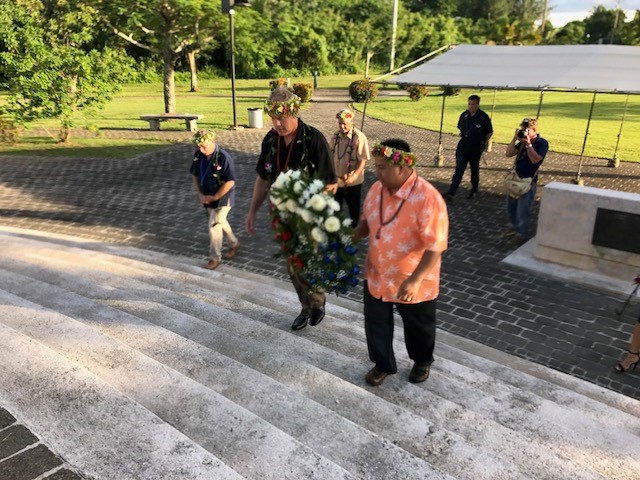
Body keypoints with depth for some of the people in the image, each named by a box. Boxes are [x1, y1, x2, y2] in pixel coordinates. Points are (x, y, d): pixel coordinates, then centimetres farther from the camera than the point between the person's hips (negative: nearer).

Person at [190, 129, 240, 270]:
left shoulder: (223, 158, -24)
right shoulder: (198, 155, -4)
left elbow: (230, 182, -22)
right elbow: (195, 175, 8)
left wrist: (214, 197, -19)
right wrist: (200, 194, -3)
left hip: (222, 198, -7)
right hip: (207, 198, 7)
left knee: (214, 226, -6)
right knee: (221, 222, 20)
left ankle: (215, 258, 9)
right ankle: (234, 244, 42)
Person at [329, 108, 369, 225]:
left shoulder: (359, 137, -16)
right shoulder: (336, 136, 1)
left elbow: (363, 160, -17)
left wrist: (354, 176, -26)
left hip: (352, 182, -4)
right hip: (336, 179, 5)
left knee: (353, 207, 14)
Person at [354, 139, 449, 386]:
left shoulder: (427, 198, -26)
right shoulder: (377, 189, -4)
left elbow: (436, 245, -27)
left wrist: (414, 280, -33)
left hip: (413, 282, -5)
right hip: (377, 275, 5)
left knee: (418, 327, 19)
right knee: (376, 323, 17)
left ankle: (422, 361, 48)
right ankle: (383, 364, 42)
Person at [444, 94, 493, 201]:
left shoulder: (483, 117, -7)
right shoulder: (464, 115, 4)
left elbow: (489, 132, 1)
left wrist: (484, 142, -7)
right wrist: (461, 134, 3)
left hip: (476, 148, -2)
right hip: (463, 147, 2)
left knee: (474, 170, 14)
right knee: (459, 169, -5)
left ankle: (474, 190, 34)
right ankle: (451, 193, -10)